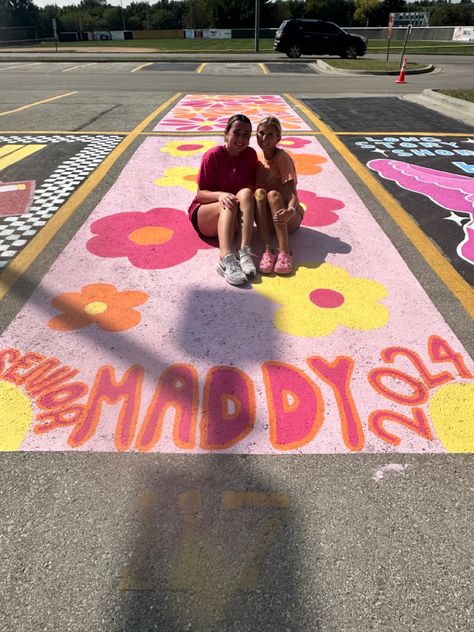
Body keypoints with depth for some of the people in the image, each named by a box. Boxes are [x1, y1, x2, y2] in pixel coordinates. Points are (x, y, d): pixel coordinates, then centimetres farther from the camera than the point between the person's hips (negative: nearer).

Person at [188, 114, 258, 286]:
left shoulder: (250, 154, 1)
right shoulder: (213, 155, -9)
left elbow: (253, 184, 5)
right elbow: (201, 194, -11)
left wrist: (247, 193, -19)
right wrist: (219, 195, -30)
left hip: (235, 220, 3)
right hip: (205, 216, -2)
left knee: (245, 193, -27)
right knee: (229, 205, -34)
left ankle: (245, 252, -43)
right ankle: (226, 259, -55)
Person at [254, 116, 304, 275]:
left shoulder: (282, 157, -10)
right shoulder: (257, 159, 6)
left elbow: (291, 192, -19)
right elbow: (255, 187, 8)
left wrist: (290, 210, -40)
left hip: (289, 218, -3)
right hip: (267, 219, 3)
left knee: (273, 194, -31)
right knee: (259, 192, -25)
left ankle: (284, 252, -38)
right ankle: (268, 250, -35)